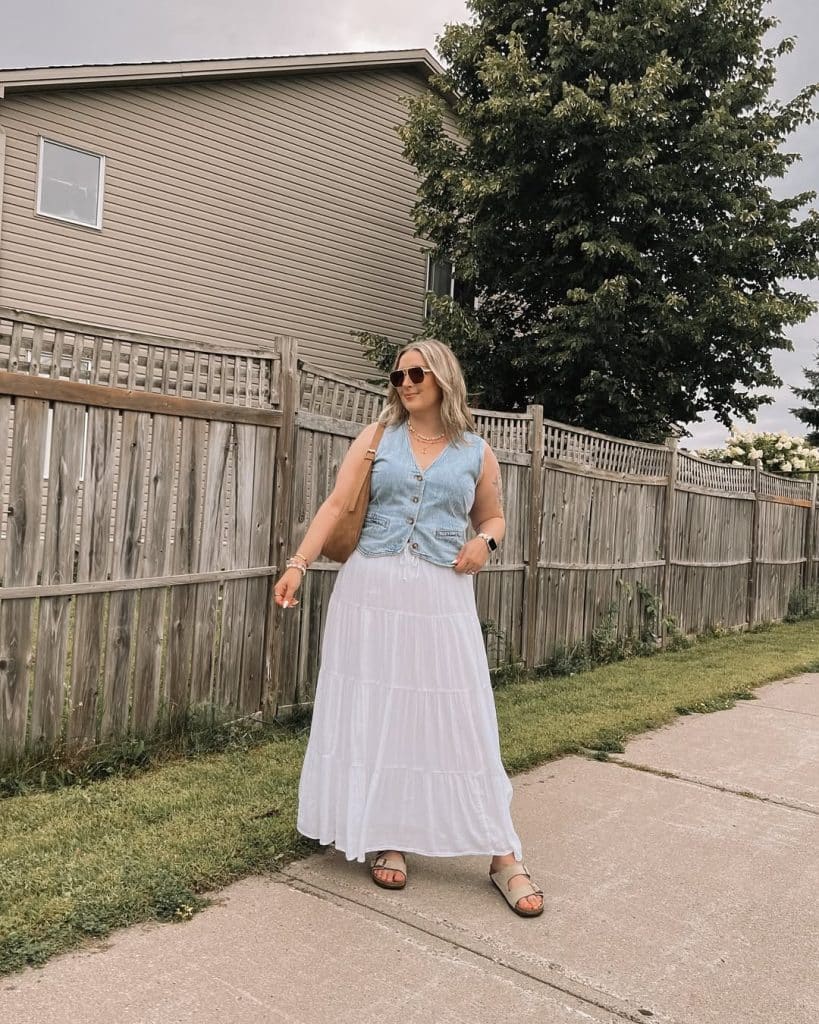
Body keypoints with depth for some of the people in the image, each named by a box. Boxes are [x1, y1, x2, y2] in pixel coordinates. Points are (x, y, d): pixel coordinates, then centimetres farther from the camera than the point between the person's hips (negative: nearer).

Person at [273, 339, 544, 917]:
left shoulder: (476, 452, 8)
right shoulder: (378, 437, 6)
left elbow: (493, 516, 20)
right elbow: (336, 505, -1)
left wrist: (485, 542, -3)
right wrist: (299, 564, -12)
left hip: (442, 597, -1)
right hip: (372, 590, 1)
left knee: (460, 719, -1)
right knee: (373, 714, 5)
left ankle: (505, 856, 10)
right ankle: (386, 840, 23)